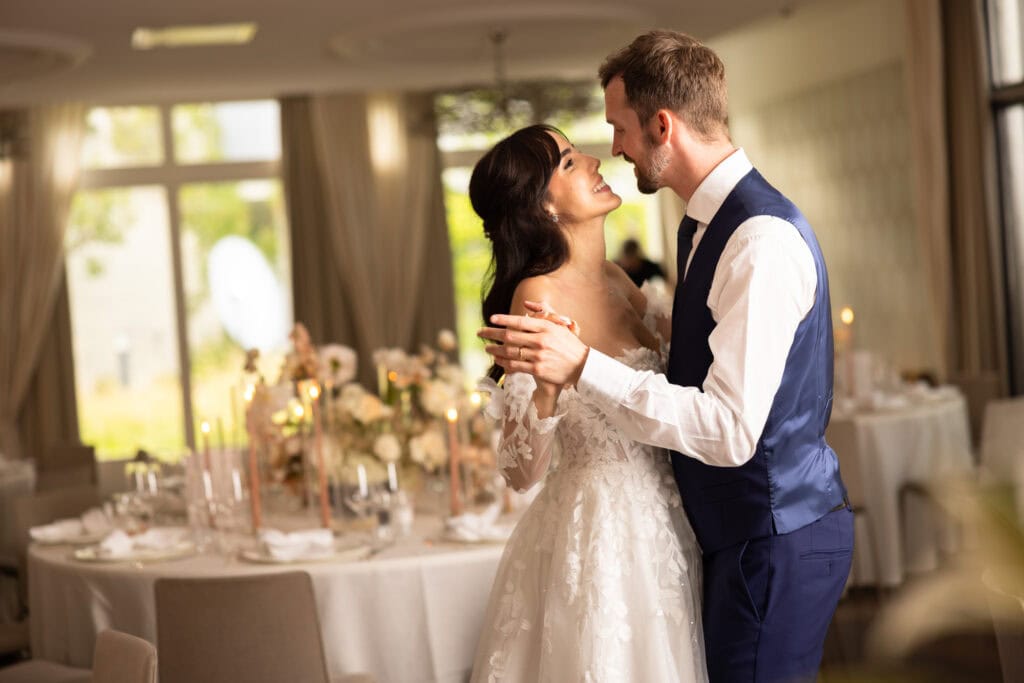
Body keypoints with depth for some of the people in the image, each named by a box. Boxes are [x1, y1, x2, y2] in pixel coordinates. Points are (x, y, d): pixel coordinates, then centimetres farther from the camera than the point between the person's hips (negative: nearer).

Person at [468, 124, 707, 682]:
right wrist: (547, 388, -34)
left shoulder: (616, 281, 6)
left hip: (657, 526, 8)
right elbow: (522, 472, -17)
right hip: (596, 531, -8)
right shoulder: (540, 295, -16)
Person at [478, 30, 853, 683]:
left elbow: (731, 431, -28)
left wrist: (584, 368, -29)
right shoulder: (707, 222, 8)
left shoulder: (762, 241, -24)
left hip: (777, 542, -10)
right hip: (746, 530, 10)